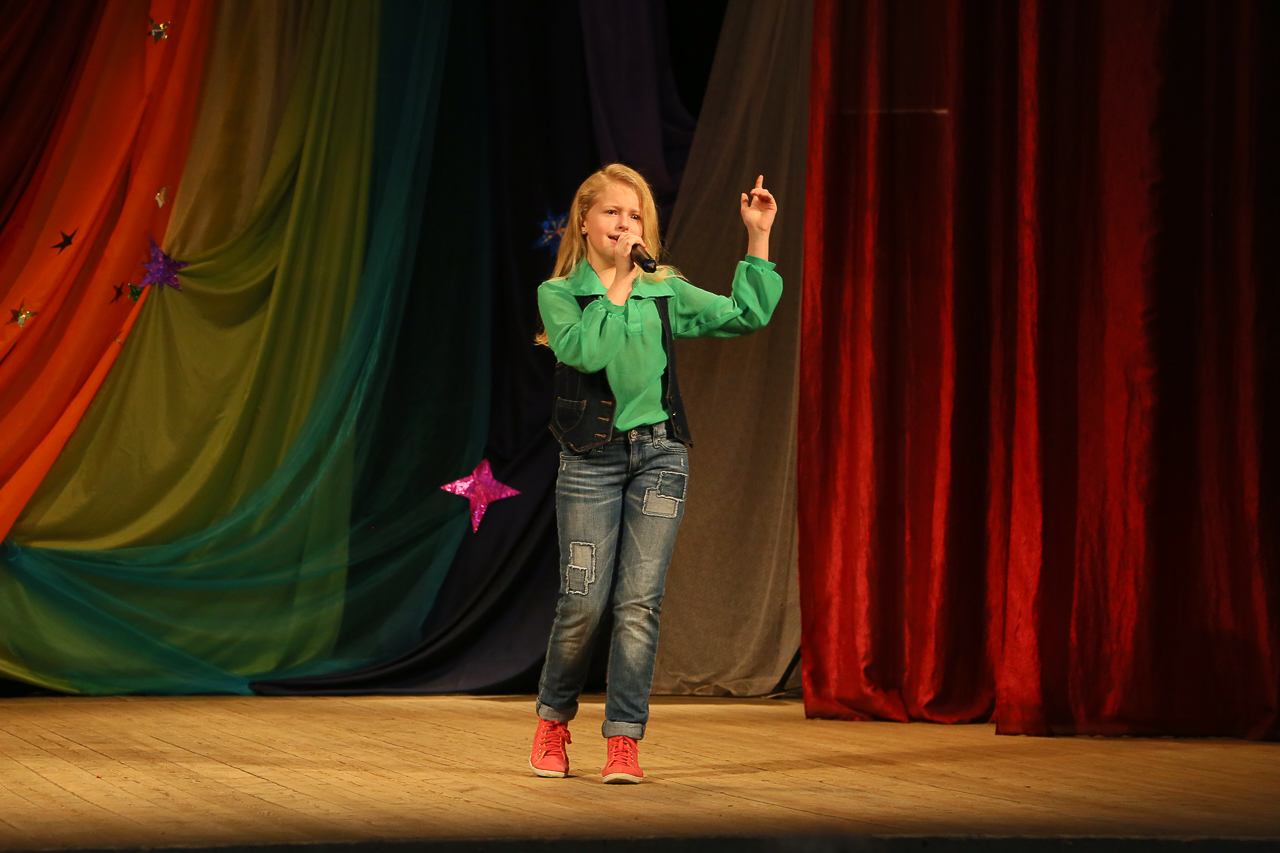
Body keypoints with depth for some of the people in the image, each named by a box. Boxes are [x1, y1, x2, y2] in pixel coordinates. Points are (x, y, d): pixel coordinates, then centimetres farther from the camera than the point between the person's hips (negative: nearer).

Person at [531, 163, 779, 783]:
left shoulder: (665, 294, 11)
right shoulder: (558, 295, 3)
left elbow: (747, 315, 5)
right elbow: (585, 352, -15)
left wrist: (758, 237, 0)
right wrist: (611, 293, -8)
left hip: (658, 455, 2)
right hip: (590, 459, -2)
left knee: (640, 602, -4)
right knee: (583, 602, -5)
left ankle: (624, 740, 1)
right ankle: (553, 722, 18)